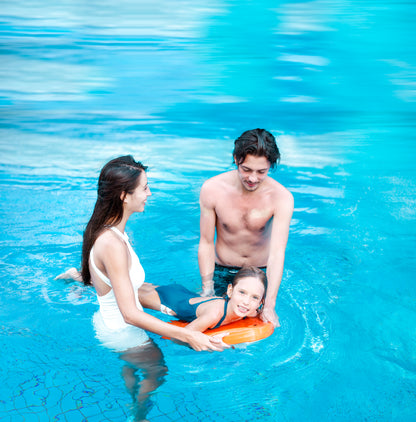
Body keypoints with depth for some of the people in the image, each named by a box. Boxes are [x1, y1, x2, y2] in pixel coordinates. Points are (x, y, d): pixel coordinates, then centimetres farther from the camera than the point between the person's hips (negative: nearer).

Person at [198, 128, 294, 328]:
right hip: (222, 272, 1)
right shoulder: (212, 189, -19)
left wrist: (269, 306, -34)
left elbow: (277, 254, -28)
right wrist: (207, 290, -14)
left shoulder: (281, 197, -23)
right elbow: (206, 243, -11)